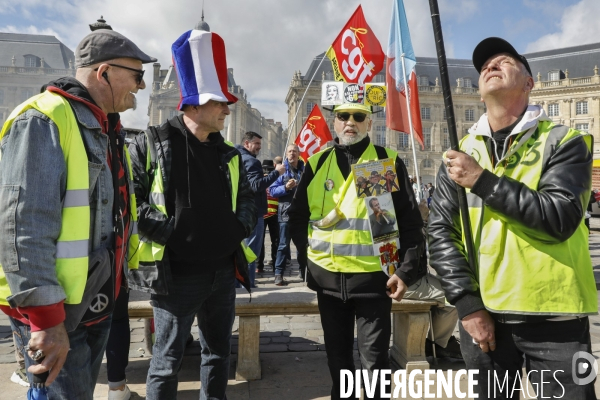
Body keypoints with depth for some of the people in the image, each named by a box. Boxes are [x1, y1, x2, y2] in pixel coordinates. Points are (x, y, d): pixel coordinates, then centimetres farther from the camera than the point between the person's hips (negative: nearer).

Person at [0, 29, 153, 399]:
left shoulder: (108, 129, 11)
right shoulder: (44, 121, -17)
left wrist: (119, 275, 19)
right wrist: (45, 316, -26)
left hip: (97, 302, 9)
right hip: (54, 312, -8)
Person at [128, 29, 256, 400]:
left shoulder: (229, 153, 10)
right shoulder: (153, 144, -6)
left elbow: (247, 197, 20)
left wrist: (243, 226, 3)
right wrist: (164, 229, -17)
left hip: (224, 272, 6)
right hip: (177, 275, -5)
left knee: (219, 353, 19)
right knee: (168, 360, 8)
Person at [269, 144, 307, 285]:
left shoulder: (305, 170, 10)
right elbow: (272, 190, -6)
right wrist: (285, 187, -20)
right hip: (286, 213, -4)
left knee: (302, 243, 14)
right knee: (284, 245, -4)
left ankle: (303, 271, 29)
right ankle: (278, 274, 1)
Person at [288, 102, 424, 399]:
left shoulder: (389, 161, -1)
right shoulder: (317, 163, 6)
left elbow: (410, 223, -3)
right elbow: (297, 218, 13)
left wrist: (407, 270, -9)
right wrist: (313, 250, 4)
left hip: (374, 276, -3)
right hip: (328, 277, 3)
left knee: (375, 357, 8)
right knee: (337, 354, 18)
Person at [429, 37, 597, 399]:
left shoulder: (564, 141, -2)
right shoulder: (461, 153, 5)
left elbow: (561, 217, -18)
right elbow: (440, 231, -1)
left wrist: (482, 180, -19)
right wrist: (467, 303, -8)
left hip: (553, 316, -2)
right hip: (483, 313, 3)